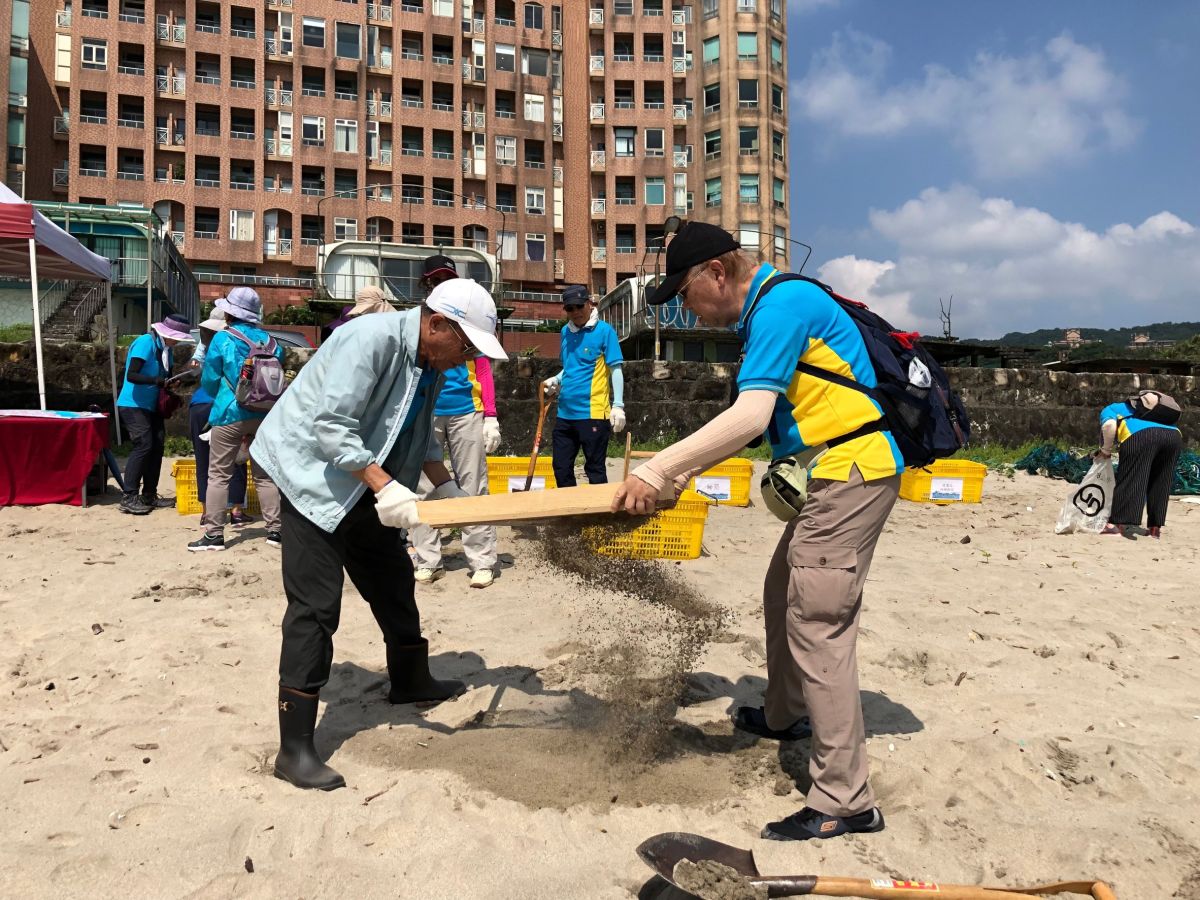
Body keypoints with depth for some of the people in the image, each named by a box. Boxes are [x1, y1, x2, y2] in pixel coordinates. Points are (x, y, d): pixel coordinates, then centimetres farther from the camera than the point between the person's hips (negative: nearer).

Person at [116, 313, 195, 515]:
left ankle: (149, 496, 13)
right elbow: (131, 375, -25)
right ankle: (128, 498, -14)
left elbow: (166, 376, 18)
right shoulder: (145, 343, -17)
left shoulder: (165, 348, 9)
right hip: (133, 405, -9)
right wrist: (156, 381, -36)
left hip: (151, 406, 9)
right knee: (144, 445, -17)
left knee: (157, 445, 5)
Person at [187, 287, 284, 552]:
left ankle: (214, 534, 2)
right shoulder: (270, 341, 5)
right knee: (264, 475, 11)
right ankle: (275, 530, 11)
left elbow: (209, 381, 0)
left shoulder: (223, 339, -6)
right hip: (265, 415, 4)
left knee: (219, 475, 3)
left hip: (230, 414, -4)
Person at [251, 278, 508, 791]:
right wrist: (383, 485, -37)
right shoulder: (372, 340, -27)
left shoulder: (430, 363, 2)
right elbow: (329, 424, -32)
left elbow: (421, 437, 13)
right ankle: (294, 749, -5)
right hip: (313, 473, -9)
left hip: (365, 484, 9)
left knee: (394, 579, 19)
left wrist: (445, 487, 1)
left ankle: (410, 681, 42)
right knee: (316, 606, -12)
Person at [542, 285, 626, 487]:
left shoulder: (604, 330, -6)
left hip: (592, 413, -7)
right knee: (561, 469, 12)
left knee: (595, 471, 2)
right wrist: (555, 380, 6)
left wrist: (618, 405, -14)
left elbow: (615, 370, -7)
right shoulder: (566, 331, 13)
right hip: (565, 413, 7)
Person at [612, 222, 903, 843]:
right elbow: (755, 421, 17)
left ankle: (844, 801, -2)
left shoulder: (781, 306, -17)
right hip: (835, 473, 10)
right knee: (784, 597, 20)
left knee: (817, 625, -9)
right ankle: (784, 717, 42)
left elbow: (749, 418, -27)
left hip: (852, 472, -10)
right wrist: (682, 472, 11)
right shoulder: (767, 312, 15)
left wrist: (656, 472, -24)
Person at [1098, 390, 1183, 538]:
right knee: (1160, 484, 15)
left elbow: (1110, 425, 2)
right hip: (1174, 435, 6)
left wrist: (1106, 450, 15)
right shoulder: (1138, 409, 45)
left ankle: (1120, 524, -8)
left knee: (1130, 480, -4)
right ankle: (1155, 528, 16)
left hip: (1141, 435, -6)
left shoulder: (1110, 409, 27)